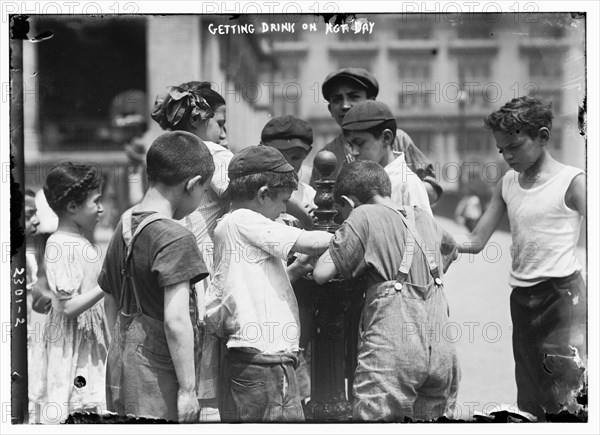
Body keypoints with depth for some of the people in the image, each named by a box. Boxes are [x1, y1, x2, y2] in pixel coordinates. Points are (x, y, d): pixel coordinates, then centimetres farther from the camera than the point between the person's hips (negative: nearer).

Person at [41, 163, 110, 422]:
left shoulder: (80, 242, 11)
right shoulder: (60, 246, -16)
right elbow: (68, 307, -21)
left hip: (91, 342, 9)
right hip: (73, 349, -9)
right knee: (75, 415, -7)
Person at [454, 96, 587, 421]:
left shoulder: (571, 182, -7)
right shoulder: (508, 184, 11)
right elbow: (476, 242, 12)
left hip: (562, 294, -6)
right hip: (521, 299, 6)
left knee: (565, 401, -14)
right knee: (529, 403, 9)